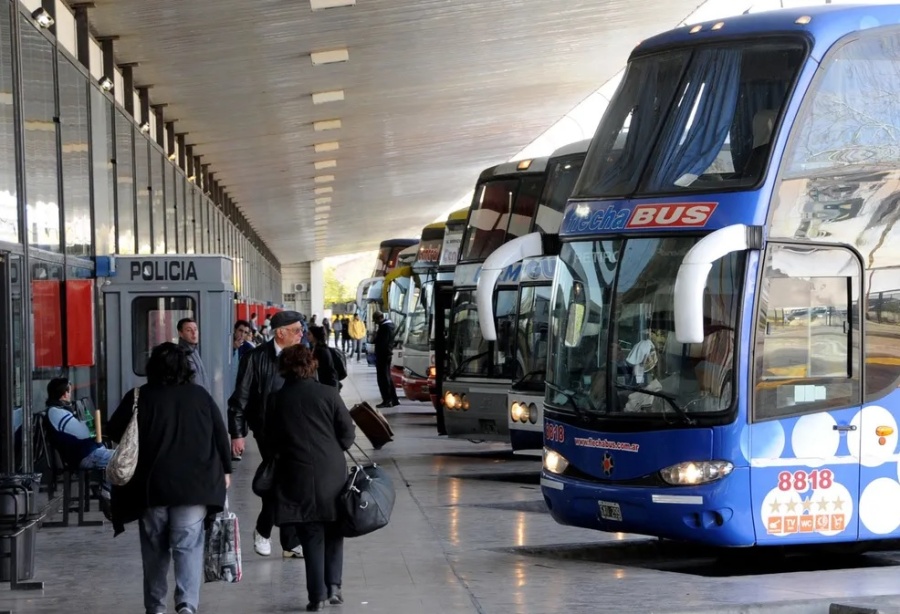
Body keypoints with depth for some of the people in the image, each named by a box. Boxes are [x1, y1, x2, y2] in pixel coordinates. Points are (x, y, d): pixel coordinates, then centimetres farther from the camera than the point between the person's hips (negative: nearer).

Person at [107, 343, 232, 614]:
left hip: (151, 486, 0)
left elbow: (114, 433, 4)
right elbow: (221, 434, 8)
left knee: (155, 548, 13)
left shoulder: (139, 397, -2)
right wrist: (224, 469, 18)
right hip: (195, 485, 0)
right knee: (189, 546, -2)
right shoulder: (200, 395, 3)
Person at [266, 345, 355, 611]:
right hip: (332, 472, 0)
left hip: (297, 476, 0)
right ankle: (333, 585, 7)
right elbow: (348, 433, -3)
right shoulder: (328, 394, -5)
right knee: (333, 532, 15)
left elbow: (271, 440, 1)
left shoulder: (276, 399, -3)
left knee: (312, 536, 6)